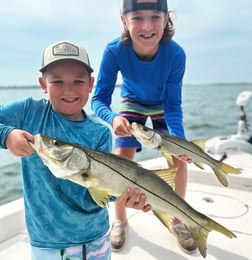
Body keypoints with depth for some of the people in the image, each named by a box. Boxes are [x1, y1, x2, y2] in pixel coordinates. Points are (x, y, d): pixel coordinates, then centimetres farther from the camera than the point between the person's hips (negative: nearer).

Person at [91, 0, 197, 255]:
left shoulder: (175, 53, -33)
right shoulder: (115, 50, -33)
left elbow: (173, 105, -25)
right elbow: (99, 98, -28)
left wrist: (177, 139, -41)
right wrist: (113, 118, -50)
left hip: (162, 106, 1)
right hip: (132, 104, 0)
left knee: (179, 160, -7)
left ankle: (177, 221, 16)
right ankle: (120, 219, 15)